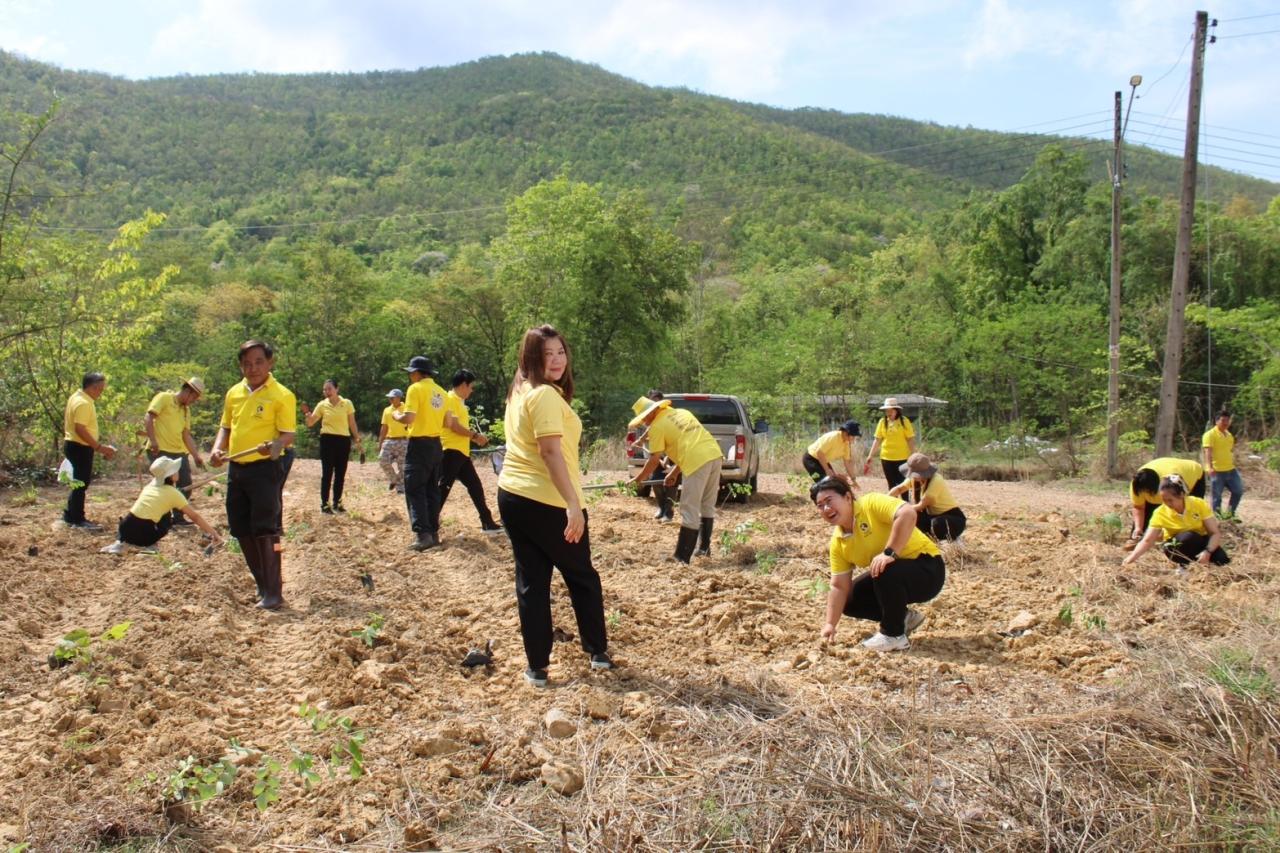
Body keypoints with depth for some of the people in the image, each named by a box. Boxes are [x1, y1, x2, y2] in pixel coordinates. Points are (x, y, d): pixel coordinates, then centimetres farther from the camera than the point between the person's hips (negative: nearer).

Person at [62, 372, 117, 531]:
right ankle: (78, 520, 4)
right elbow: (80, 429, -28)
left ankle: (70, 515, 25)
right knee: (81, 483, -3)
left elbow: (68, 423, 19)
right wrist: (99, 447, -26)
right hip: (80, 448, -10)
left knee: (81, 482, 18)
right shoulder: (84, 403, -21)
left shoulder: (77, 398, 11)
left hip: (74, 445, 10)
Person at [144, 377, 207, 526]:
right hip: (161, 451, -8)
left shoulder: (186, 410, 20)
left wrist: (196, 456, 10)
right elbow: (148, 418, -12)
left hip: (179, 452, 8)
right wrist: (153, 440, -23)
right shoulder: (164, 398, -2)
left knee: (186, 486, 7)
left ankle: (178, 516, 20)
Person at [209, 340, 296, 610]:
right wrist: (217, 448, 0)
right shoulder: (234, 393, 11)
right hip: (236, 469, 7)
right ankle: (263, 585, 25)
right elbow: (226, 427, 20)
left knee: (264, 529, -9)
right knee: (241, 530, 11)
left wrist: (274, 446, -33)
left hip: (265, 469, -7)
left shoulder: (281, 395, -8)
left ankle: (274, 593, -3)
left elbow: (288, 435, -11)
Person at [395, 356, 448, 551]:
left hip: (419, 444, -7)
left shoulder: (416, 388, -11)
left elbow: (408, 418, -18)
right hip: (436, 444, 7)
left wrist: (396, 415, 1)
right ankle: (434, 533, 14)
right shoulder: (440, 391, 11)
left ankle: (423, 535, -15)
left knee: (415, 490, -5)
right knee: (432, 490, 13)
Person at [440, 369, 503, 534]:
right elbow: (453, 425, -20)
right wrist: (475, 435, -14)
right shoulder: (450, 399, -12)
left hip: (462, 452, 10)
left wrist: (474, 438, 14)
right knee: (444, 487, -8)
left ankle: (487, 522, 16)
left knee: (475, 486, 11)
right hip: (452, 451, -10)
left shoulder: (459, 401, 19)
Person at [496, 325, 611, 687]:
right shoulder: (546, 395, -16)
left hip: (511, 496, 8)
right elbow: (551, 452, -26)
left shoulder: (519, 393, 13)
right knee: (582, 577, 12)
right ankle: (598, 652, 25)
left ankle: (537, 668, 13)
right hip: (547, 502, -8)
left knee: (531, 582, 10)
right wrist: (573, 504, -30)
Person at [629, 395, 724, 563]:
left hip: (697, 462, -8)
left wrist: (638, 479, 16)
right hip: (714, 454, 8)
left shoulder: (657, 426, 2)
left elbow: (654, 460, 3)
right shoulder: (682, 413, 25)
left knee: (690, 511, -3)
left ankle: (682, 558, -1)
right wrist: (673, 474, 30)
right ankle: (704, 548, 31)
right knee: (707, 506, 21)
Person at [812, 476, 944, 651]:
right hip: (894, 577, 8)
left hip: (928, 568, -8)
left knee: (884, 571, -35)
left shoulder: (871, 504, -22)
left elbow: (908, 513, -39)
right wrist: (830, 624, -8)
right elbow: (839, 586, 0)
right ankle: (903, 617, 16)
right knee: (850, 600, 1)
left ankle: (894, 636, -15)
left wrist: (889, 553, -39)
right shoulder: (837, 543, -1)